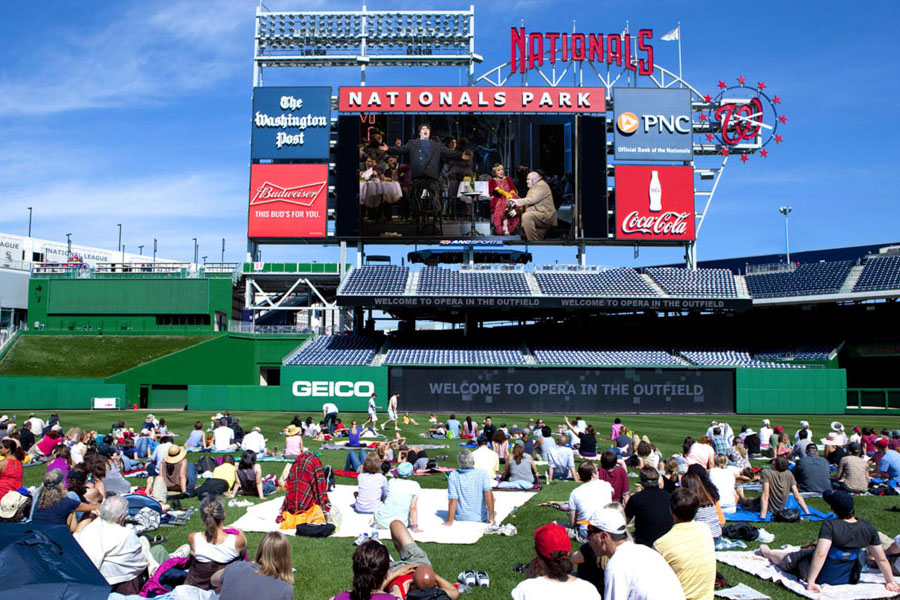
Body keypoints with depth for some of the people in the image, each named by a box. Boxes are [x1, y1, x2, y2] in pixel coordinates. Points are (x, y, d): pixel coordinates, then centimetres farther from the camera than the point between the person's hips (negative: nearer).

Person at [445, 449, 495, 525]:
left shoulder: (453, 476, -15)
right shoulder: (483, 474, -15)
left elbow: (453, 500, -17)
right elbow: (488, 494, -23)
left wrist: (449, 521, -12)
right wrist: (491, 517, -18)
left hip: (460, 518, 1)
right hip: (481, 518, -1)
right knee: (493, 498, 25)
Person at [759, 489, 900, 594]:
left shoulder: (830, 525, -28)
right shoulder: (868, 528, -13)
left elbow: (820, 554, -34)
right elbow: (882, 559, -7)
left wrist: (811, 582, -31)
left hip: (822, 578, -4)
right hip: (851, 578, 5)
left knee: (788, 558, 24)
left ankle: (767, 553, 53)